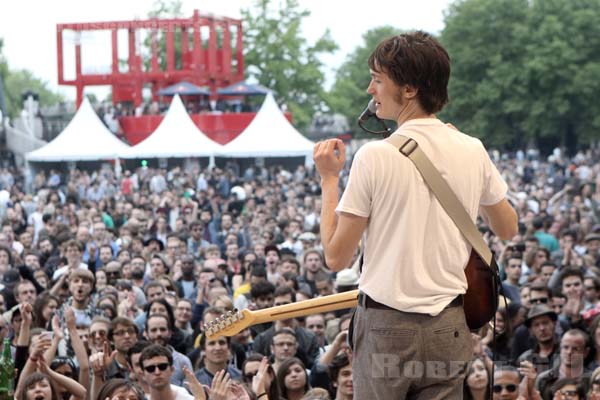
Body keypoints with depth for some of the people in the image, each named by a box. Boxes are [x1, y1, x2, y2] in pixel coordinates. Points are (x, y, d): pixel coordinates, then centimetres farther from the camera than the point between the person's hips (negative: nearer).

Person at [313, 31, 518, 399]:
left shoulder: (375, 156, -12)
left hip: (386, 325, -4)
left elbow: (337, 257, -8)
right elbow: (508, 229, 18)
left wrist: (329, 178, 4)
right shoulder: (472, 151, 1)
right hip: (449, 327, 4)